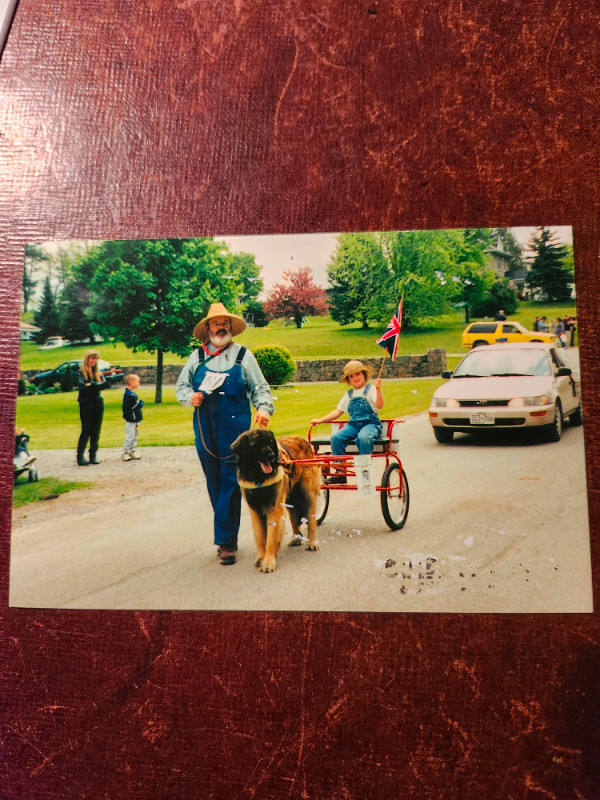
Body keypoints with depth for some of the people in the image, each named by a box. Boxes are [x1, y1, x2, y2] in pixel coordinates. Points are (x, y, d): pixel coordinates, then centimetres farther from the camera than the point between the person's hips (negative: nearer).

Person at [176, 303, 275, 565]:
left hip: (235, 429, -3)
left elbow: (260, 388, 6)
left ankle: (225, 540, -1)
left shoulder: (243, 355, 8)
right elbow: (181, 386, 17)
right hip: (205, 430, 3)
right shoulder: (197, 356, 13)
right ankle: (228, 537, 19)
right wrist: (191, 396, -4)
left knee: (230, 484, -7)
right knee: (214, 484, 8)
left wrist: (264, 408, -13)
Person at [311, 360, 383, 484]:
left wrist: (378, 390, -27)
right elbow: (338, 411, 21)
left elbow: (379, 406, -12)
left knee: (364, 437, -39)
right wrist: (321, 420, 14)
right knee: (336, 437, -22)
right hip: (353, 424, 5)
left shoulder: (371, 389, 4)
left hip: (370, 424, -5)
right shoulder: (349, 394, 20)